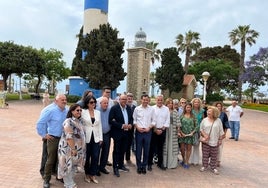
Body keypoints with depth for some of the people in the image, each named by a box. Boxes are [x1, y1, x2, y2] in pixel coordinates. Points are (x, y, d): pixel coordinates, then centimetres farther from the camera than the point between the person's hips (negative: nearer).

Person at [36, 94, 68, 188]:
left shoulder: (67, 111, 1)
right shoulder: (50, 110, -16)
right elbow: (40, 123, -15)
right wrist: (44, 135, -9)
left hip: (63, 138, 5)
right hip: (52, 138, -5)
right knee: (51, 160, 3)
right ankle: (46, 180, 19)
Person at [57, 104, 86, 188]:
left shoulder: (80, 121, 7)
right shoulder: (68, 122, -20)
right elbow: (69, 137, -24)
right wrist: (73, 149, -23)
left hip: (78, 148, 8)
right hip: (68, 148, -8)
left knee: (73, 165, 18)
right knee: (68, 165, 5)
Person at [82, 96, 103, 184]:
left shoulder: (98, 112, 8)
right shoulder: (83, 111, -5)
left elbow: (100, 125, 9)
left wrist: (100, 138, 5)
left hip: (96, 138, 3)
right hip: (86, 138, -3)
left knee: (95, 157, 3)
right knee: (87, 157, 9)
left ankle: (93, 175, 19)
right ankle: (87, 174, 27)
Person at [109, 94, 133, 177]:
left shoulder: (128, 108, 7)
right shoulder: (114, 108, -12)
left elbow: (131, 118, 16)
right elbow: (111, 120, -17)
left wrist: (131, 124, -5)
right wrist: (121, 126, -21)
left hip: (126, 132, 6)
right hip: (117, 133, -6)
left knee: (123, 150, 16)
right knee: (116, 151, 4)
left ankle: (121, 165, 32)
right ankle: (115, 168, 16)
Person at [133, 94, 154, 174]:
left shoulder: (151, 109, 2)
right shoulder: (137, 109, 1)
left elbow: (153, 121, 5)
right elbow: (134, 120, 4)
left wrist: (149, 128, -9)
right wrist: (137, 127, -9)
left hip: (148, 131, 1)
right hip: (139, 131, 0)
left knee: (146, 150, 8)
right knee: (138, 149, 6)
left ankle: (144, 166, 22)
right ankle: (139, 166, 20)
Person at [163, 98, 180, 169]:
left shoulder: (175, 112, 7)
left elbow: (177, 121, 4)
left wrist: (178, 129, -1)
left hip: (173, 131, 2)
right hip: (165, 130, -2)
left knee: (173, 146, 3)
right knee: (165, 146, 2)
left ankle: (172, 163, 13)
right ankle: (164, 162, 13)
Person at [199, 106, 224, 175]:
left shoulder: (218, 121, 1)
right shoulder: (204, 120, 2)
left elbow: (221, 131, 5)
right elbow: (201, 129, 3)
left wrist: (220, 139, 1)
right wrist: (204, 135, -12)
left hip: (215, 141, 0)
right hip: (206, 141, 0)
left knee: (214, 156, 7)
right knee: (205, 155, 8)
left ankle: (213, 167, 20)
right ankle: (204, 166, 22)